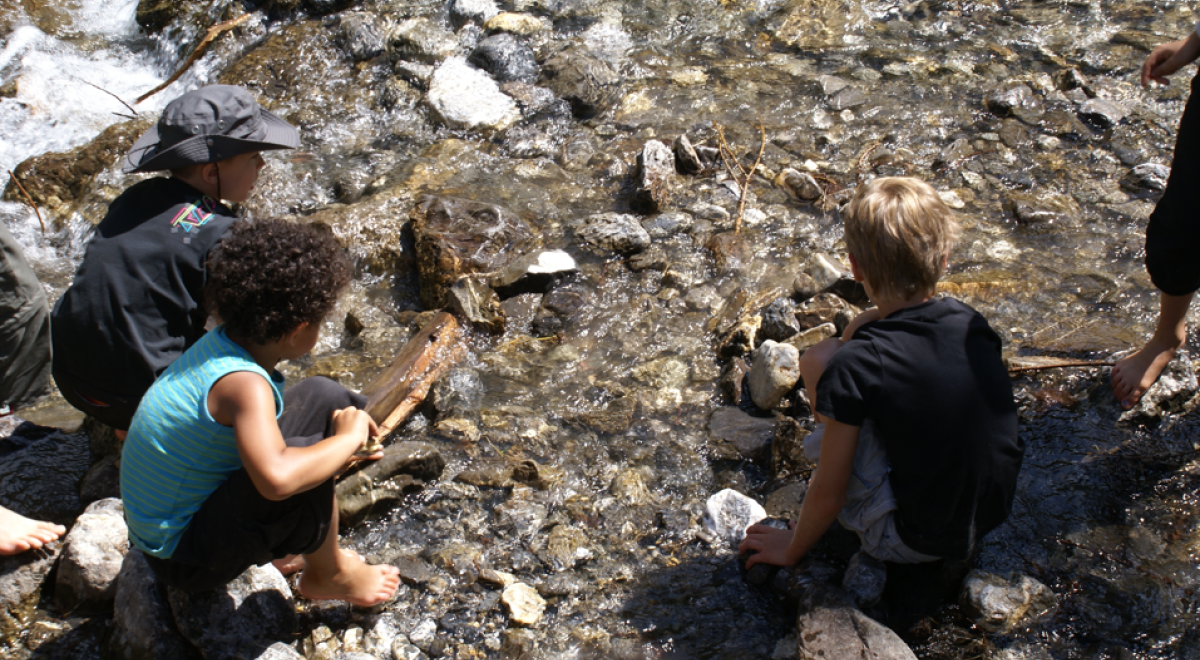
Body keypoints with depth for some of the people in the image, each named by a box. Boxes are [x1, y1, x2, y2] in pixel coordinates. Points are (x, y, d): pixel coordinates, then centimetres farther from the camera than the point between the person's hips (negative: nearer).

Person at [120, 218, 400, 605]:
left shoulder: (221, 342, -5)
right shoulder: (244, 384, -32)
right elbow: (276, 478, -49)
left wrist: (342, 437, 8)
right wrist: (347, 438, -30)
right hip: (185, 559, -9)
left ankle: (284, 540, 13)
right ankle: (327, 576, -1)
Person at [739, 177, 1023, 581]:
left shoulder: (855, 367, -25)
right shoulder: (971, 323, -8)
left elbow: (827, 497, -16)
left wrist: (792, 549, 4)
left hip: (913, 543, -6)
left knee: (819, 360, -10)